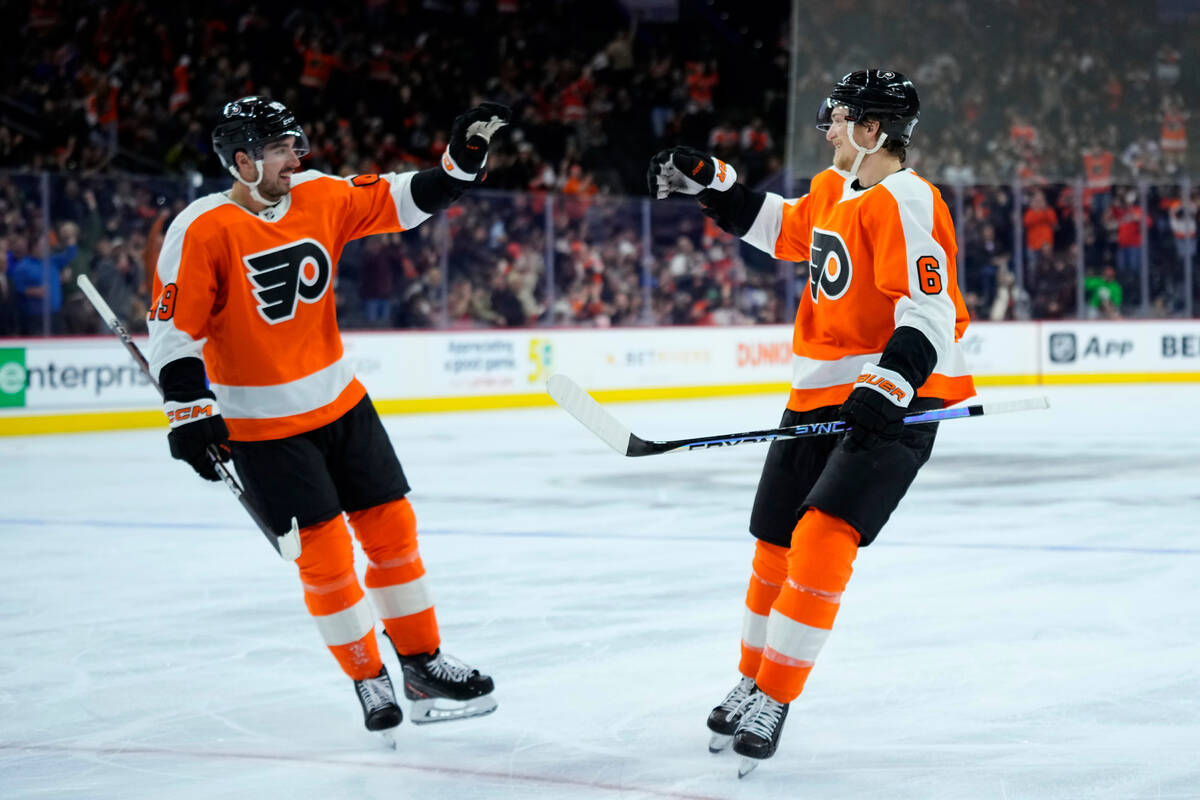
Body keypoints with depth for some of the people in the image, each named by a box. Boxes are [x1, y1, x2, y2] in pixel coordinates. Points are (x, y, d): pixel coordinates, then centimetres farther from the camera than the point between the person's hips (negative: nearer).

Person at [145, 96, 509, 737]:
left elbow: (403, 202, 7)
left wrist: (463, 158, -5)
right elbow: (174, 327, -14)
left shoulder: (321, 198, -2)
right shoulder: (203, 231, -17)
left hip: (341, 402, 6)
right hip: (262, 425, -6)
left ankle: (423, 664, 22)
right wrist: (190, 412, -20)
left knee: (392, 528, 8)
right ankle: (369, 682, 10)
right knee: (325, 552, -6)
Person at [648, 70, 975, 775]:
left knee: (823, 538, -19)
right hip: (821, 396, 9)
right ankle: (753, 682, 31)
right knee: (776, 543, 13)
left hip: (893, 403, -9)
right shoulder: (834, 189, 10)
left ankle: (773, 703, -12)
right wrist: (710, 183, 23)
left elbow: (932, 312, -23)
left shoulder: (906, 203, -17)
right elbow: (784, 230, 30)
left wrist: (889, 384, -33)